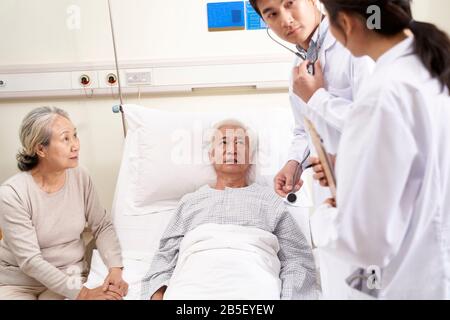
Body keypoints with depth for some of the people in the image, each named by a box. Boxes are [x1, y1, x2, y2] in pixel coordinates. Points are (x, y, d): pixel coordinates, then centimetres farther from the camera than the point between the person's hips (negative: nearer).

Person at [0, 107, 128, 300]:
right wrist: (82, 293, -25)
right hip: (17, 282, -3)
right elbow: (30, 261, -21)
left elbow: (102, 226, 2)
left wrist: (115, 269, -15)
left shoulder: (80, 178, -6)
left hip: (69, 276, 3)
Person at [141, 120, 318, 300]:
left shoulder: (269, 199, 18)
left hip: (253, 285, 0)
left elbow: (297, 260, 9)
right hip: (194, 284, 0)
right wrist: (158, 294, -4)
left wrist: (288, 296, -10)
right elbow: (166, 257, 16)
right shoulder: (190, 201, 24)